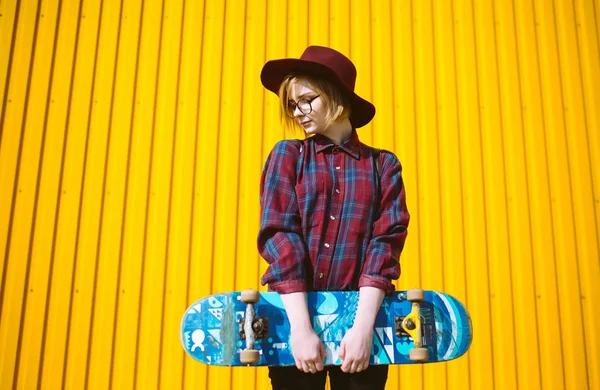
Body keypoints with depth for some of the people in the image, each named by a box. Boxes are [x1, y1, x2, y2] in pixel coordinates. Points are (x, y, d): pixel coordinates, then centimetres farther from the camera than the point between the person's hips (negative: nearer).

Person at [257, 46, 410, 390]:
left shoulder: (384, 164, 6)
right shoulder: (287, 155, 5)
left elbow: (386, 240, -5)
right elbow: (278, 235, -6)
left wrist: (363, 326, -17)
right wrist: (301, 326, -16)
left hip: (361, 312, 0)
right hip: (295, 311, 0)